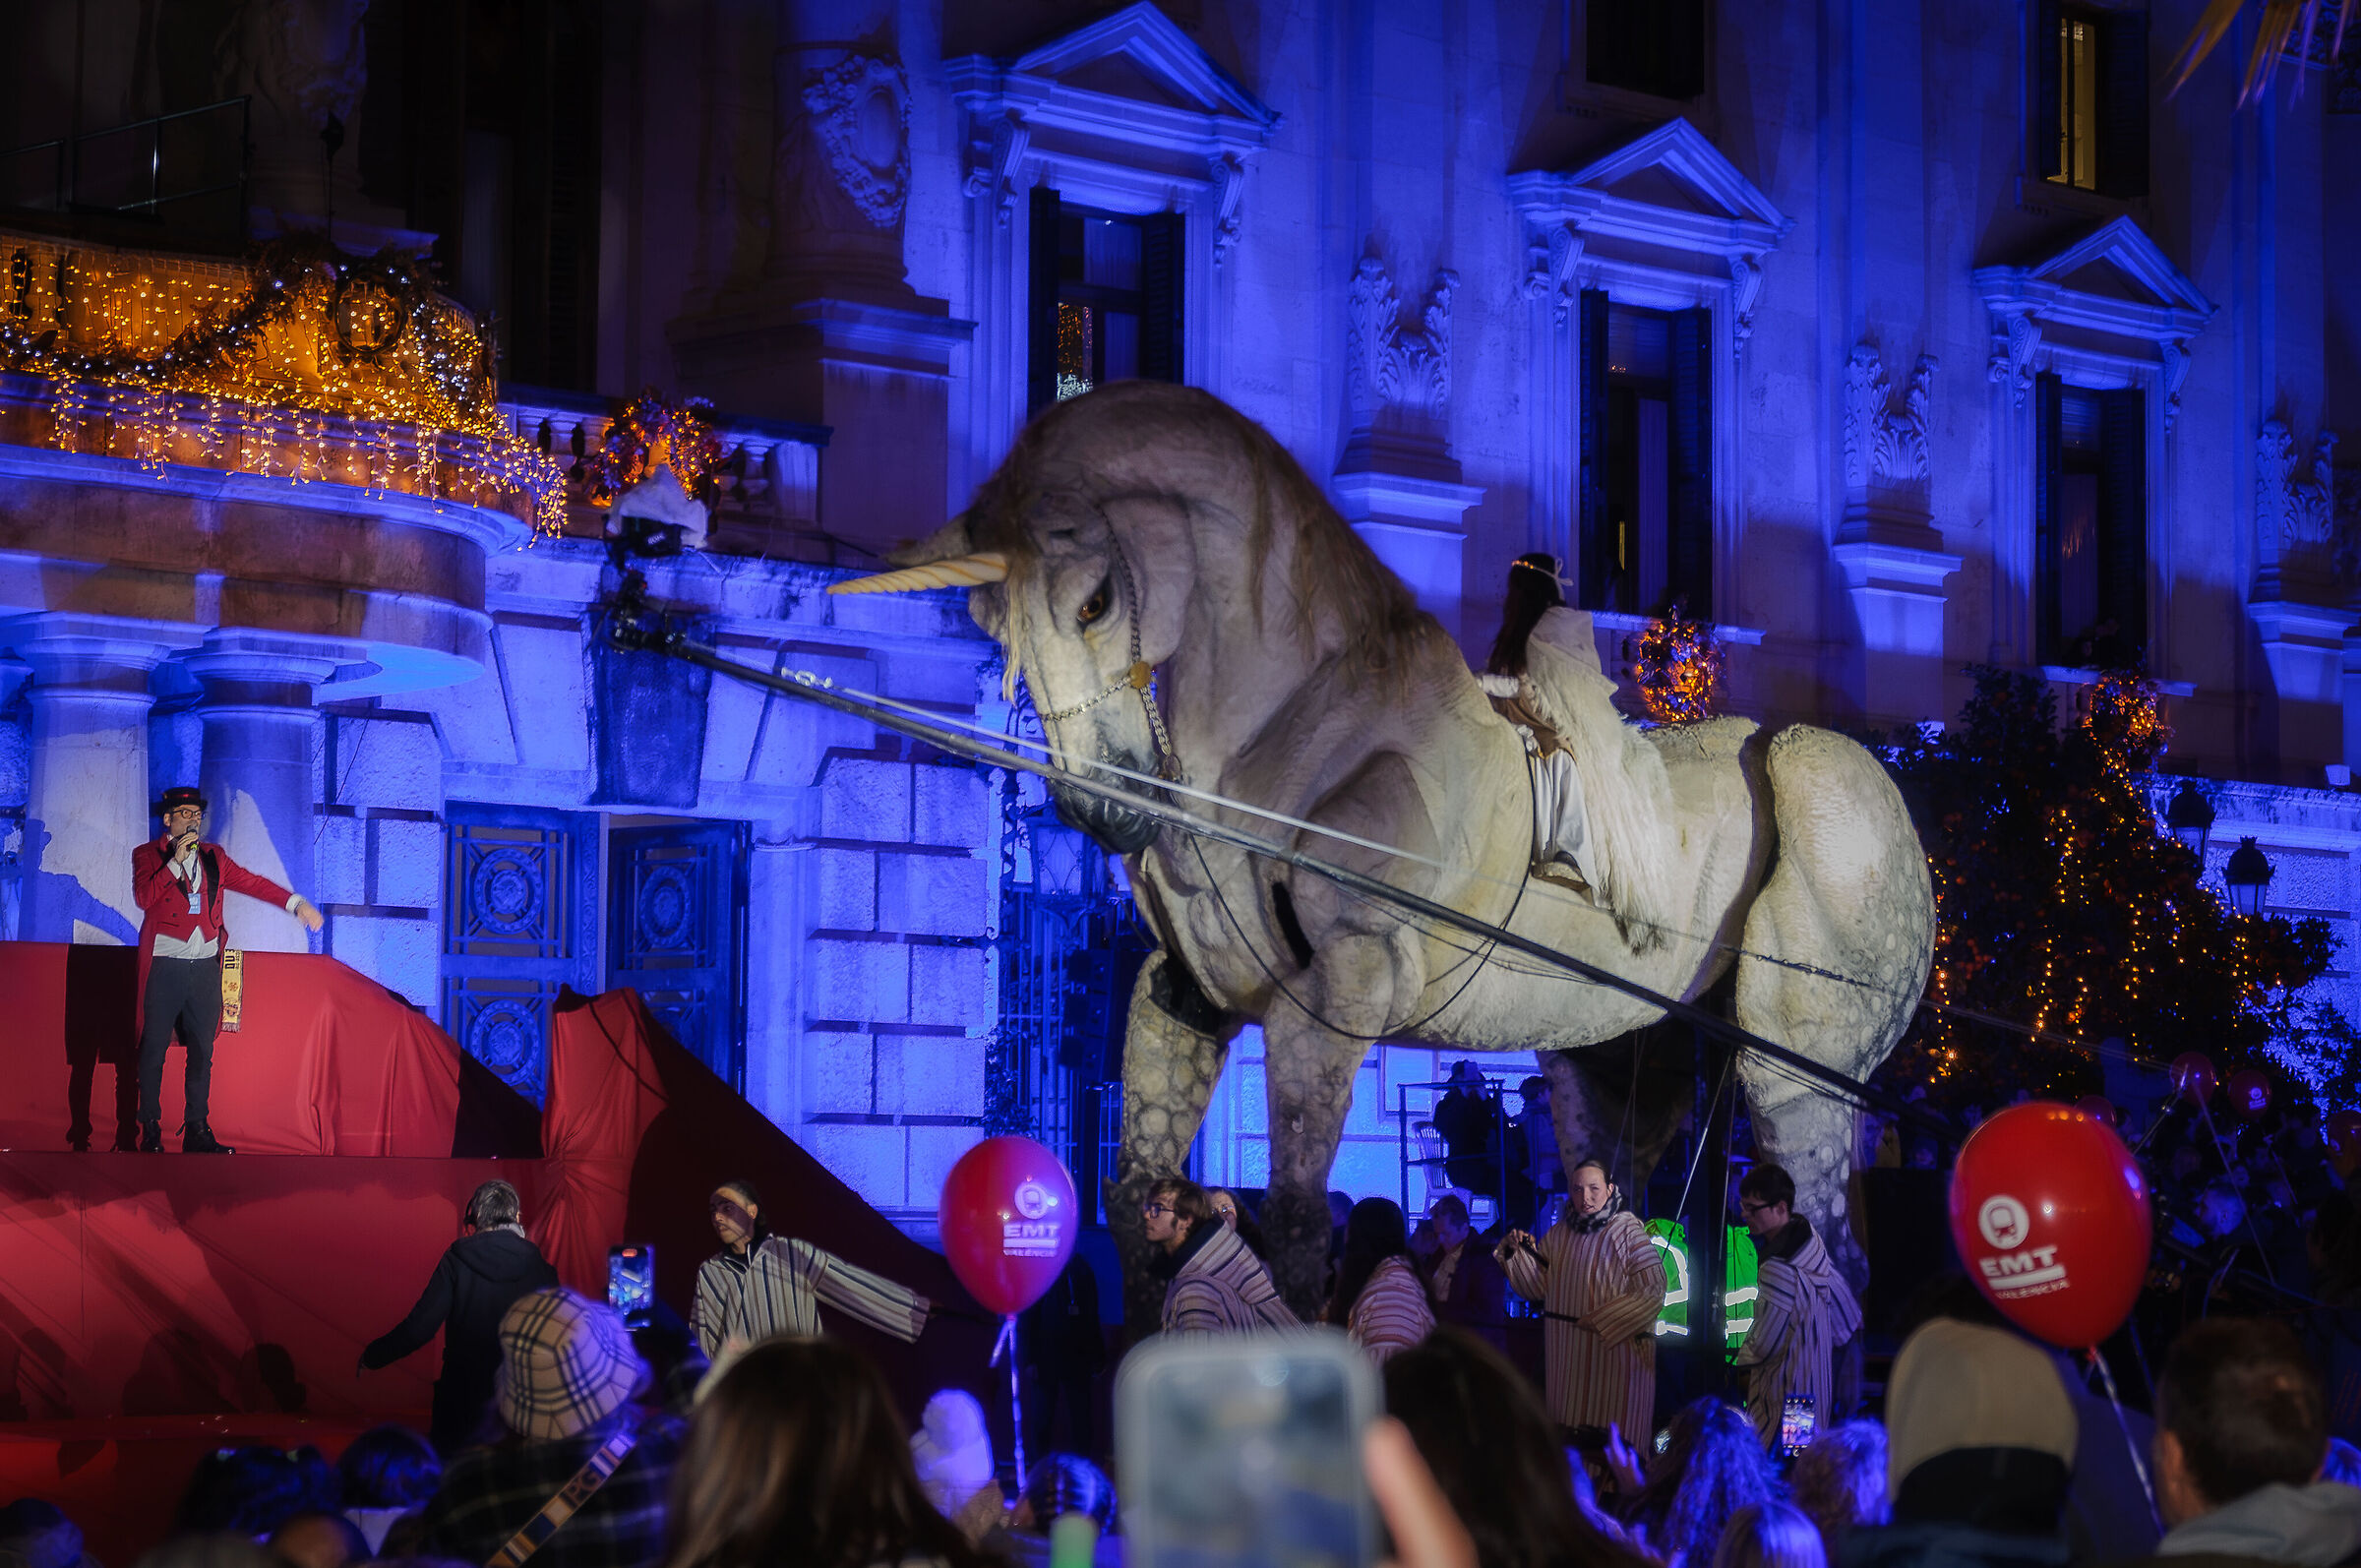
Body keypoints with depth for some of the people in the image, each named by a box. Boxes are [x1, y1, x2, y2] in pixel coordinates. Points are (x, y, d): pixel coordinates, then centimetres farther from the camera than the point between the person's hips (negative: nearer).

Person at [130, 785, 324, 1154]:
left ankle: (197, 1130, 10)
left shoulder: (213, 857, 15)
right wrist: (175, 862, -15)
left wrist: (296, 902, 3)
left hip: (205, 967, 4)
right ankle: (150, 1131, 2)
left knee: (202, 1051, 5)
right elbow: (144, 897, -12)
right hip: (165, 967, -4)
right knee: (154, 1050, -3)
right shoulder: (147, 855, 4)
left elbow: (253, 883, 13)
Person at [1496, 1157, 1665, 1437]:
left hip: (1616, 1355, -5)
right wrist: (1518, 1253, -5)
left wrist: (1604, 1319, -13)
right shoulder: (1559, 1234, 10)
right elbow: (1538, 1287, 10)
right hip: (1569, 1359, 5)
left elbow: (1653, 1291, -11)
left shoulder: (1627, 1231, -5)